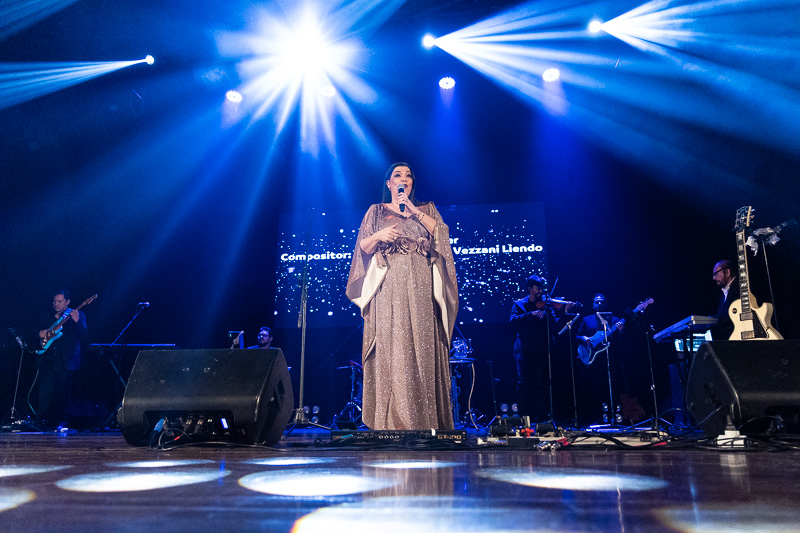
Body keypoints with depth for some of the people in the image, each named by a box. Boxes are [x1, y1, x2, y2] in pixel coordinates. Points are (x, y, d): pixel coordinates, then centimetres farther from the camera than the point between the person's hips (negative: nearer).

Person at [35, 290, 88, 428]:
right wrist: (41, 336, -5)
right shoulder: (45, 317, 15)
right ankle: (43, 420, 13)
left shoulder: (78, 315, 3)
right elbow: (38, 336, 18)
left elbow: (84, 336, -8)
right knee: (44, 392, -1)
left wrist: (76, 321, -24)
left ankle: (60, 420, 13)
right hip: (48, 360, 3)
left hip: (66, 361, -3)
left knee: (62, 393, 0)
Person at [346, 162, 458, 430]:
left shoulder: (427, 209, 19)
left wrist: (414, 210, -4)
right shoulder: (376, 211, 18)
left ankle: (425, 422, -2)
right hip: (389, 288, 0)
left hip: (420, 288, 1)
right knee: (391, 350, -8)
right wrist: (378, 236, -8)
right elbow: (363, 248, 11)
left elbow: (441, 234, 1)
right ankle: (392, 422, -6)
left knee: (422, 348, -6)